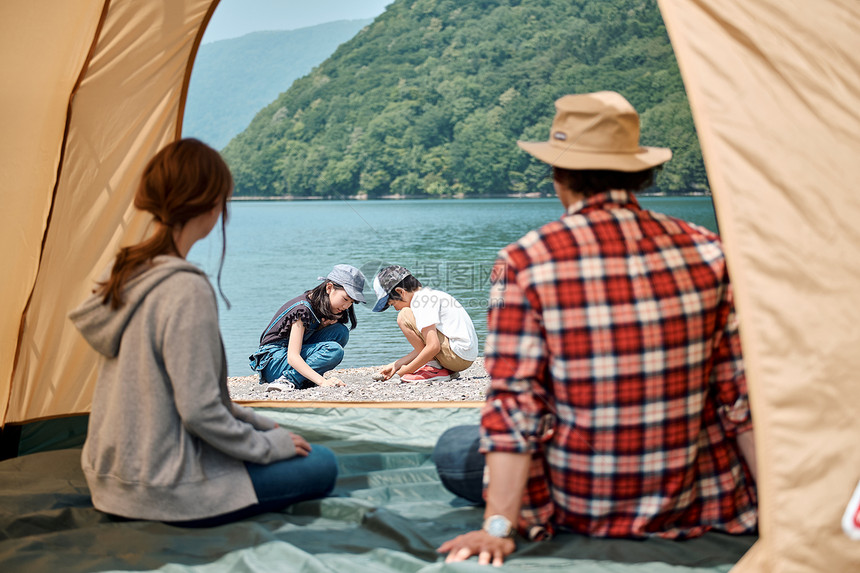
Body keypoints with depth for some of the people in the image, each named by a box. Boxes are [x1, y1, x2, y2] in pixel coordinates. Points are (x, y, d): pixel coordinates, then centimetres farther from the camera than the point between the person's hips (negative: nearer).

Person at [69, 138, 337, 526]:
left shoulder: (130, 273, 4)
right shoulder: (186, 291, -25)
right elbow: (200, 411, -23)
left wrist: (258, 424, 14)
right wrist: (268, 444, -7)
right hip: (164, 492, -9)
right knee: (321, 467, 4)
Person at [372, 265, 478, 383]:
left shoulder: (421, 301, -14)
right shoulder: (428, 294, 18)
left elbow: (433, 347, -22)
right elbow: (422, 347, 19)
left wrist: (406, 370, -11)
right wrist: (395, 365, 17)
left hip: (458, 354, -10)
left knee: (404, 317, -10)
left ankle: (435, 369, -7)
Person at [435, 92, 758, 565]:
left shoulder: (524, 262, -14)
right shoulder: (707, 251, -5)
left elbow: (513, 406, -15)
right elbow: (742, 393, -2)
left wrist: (498, 527, -11)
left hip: (579, 509, -3)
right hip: (702, 503, 4)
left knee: (453, 449, 20)